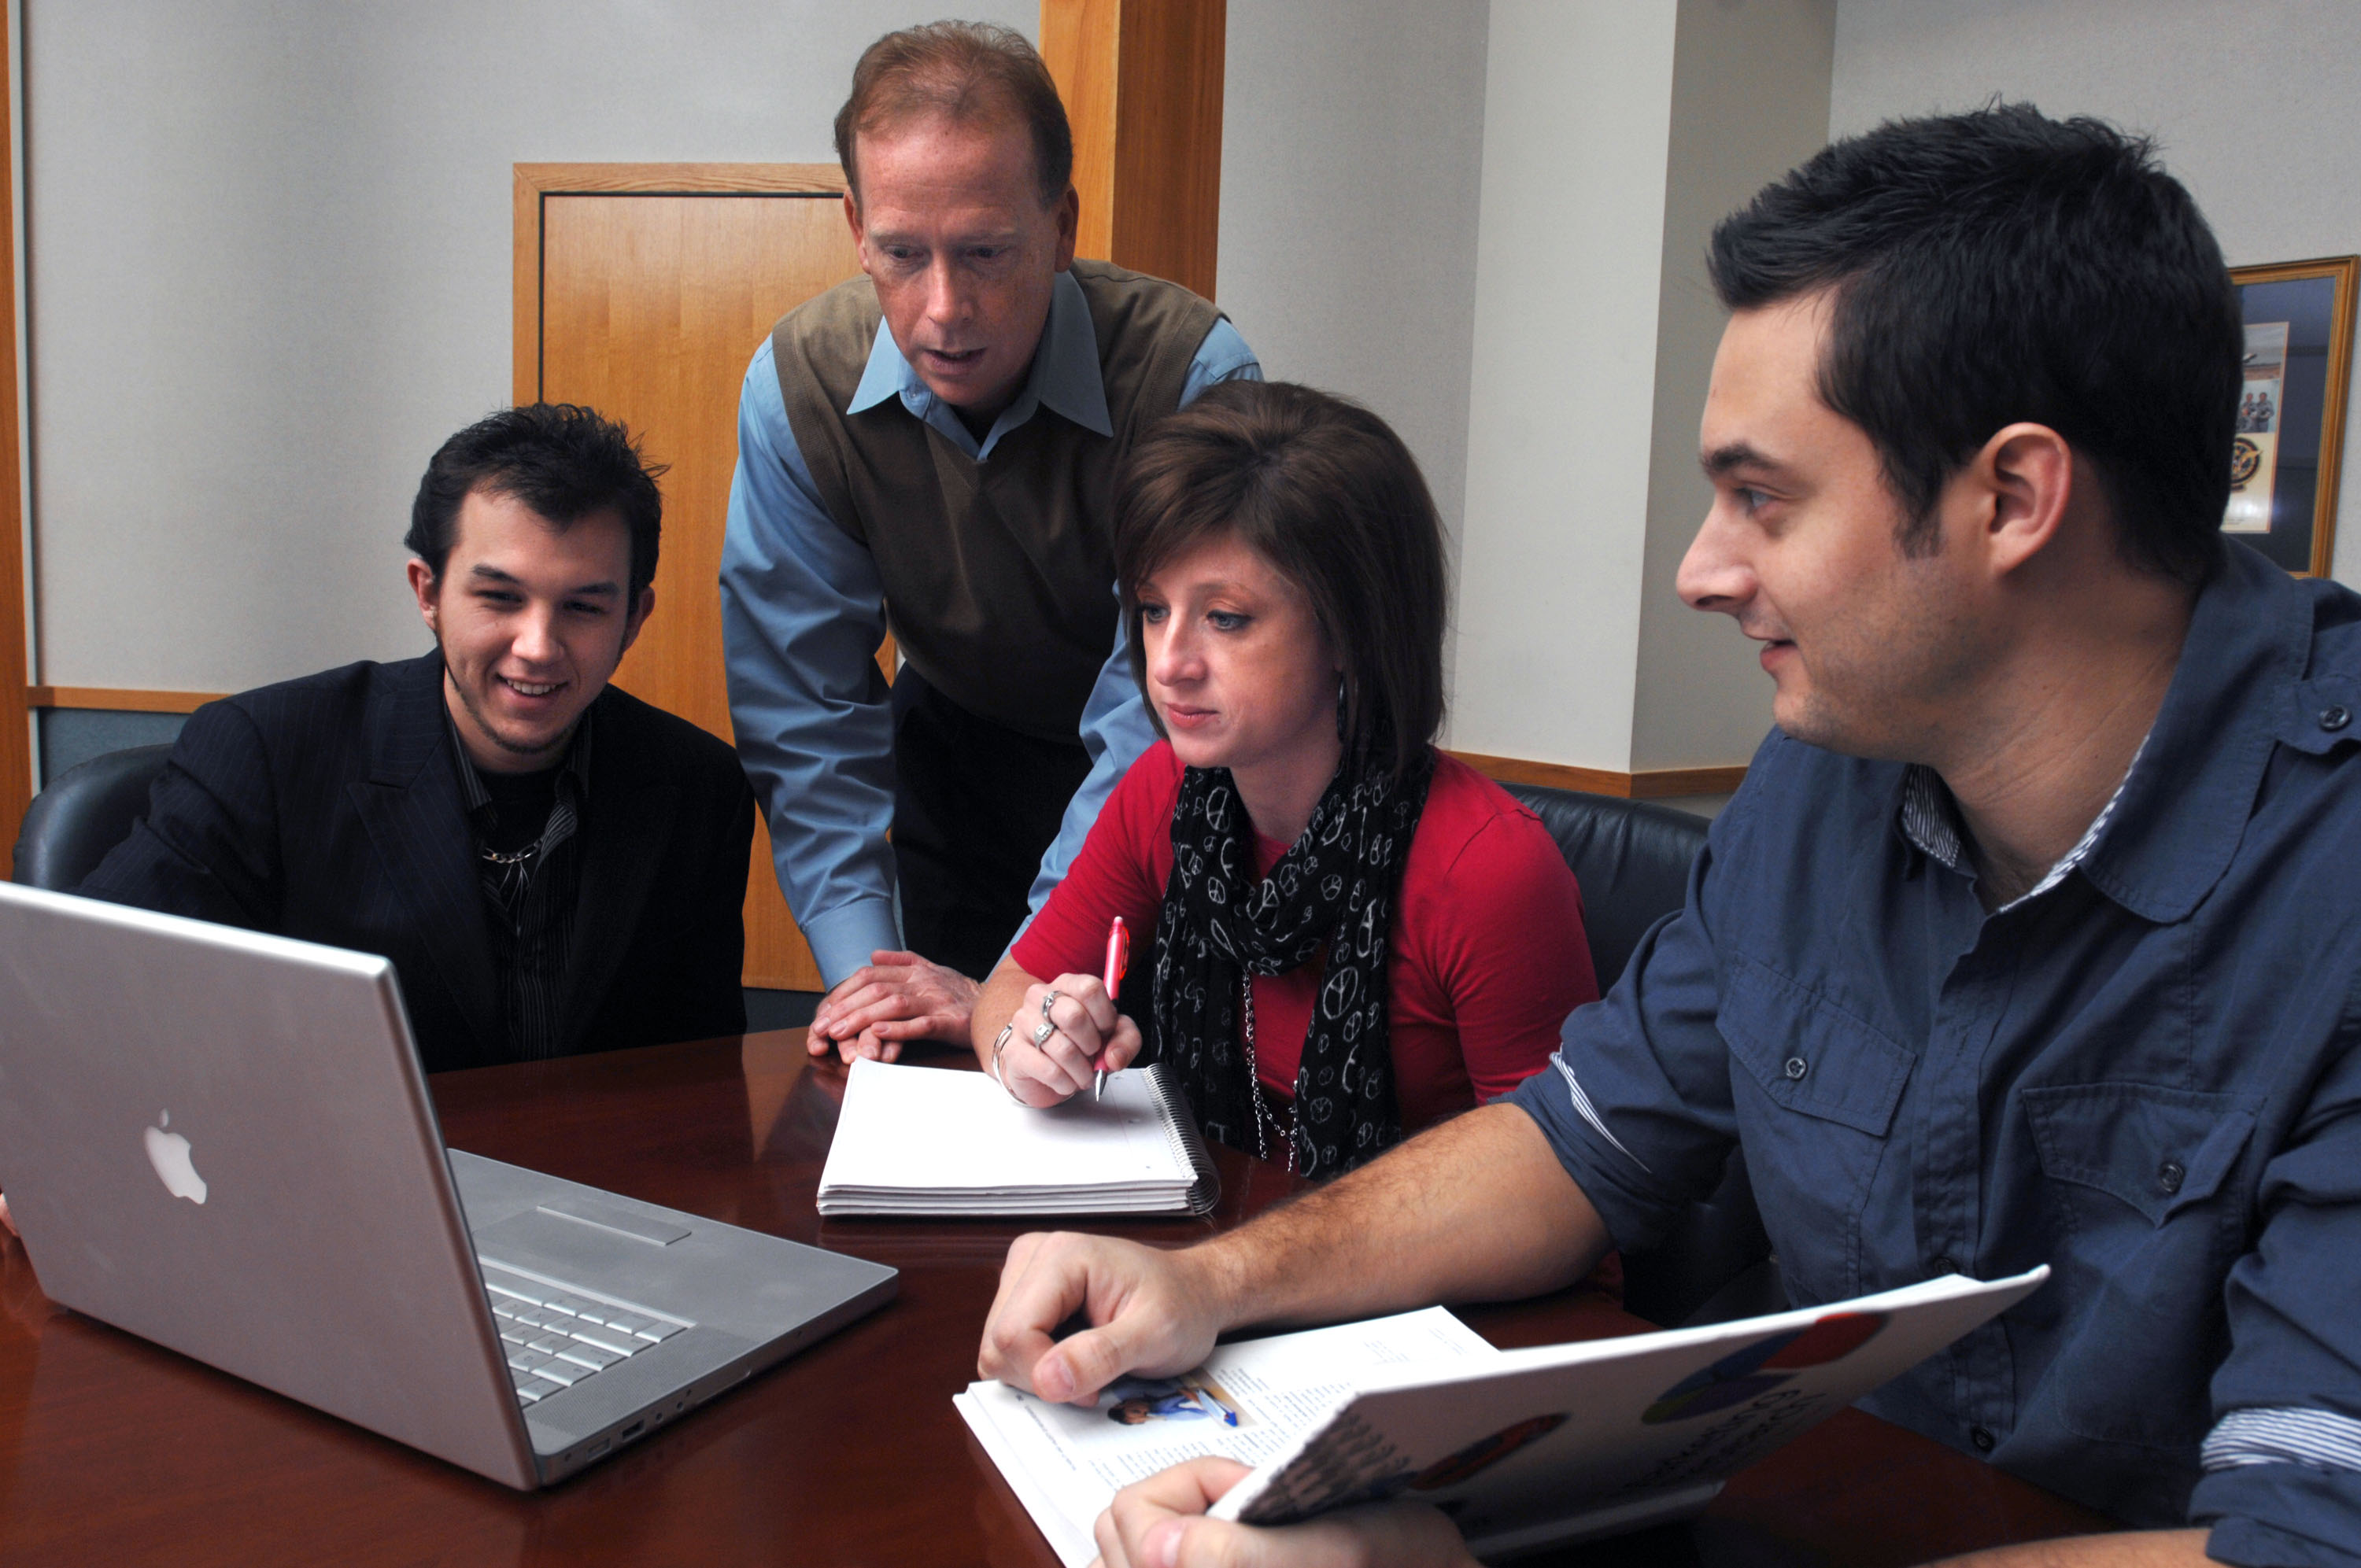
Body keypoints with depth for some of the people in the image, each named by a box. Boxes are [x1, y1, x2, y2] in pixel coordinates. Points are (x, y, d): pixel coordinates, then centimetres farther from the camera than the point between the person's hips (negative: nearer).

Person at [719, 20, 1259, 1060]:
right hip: (957, 748, 3)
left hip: (1165, 787, -2)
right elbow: (804, 709, -15)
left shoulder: (1193, 378, -31)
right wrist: (859, 965, -23)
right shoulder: (798, 385, -20)